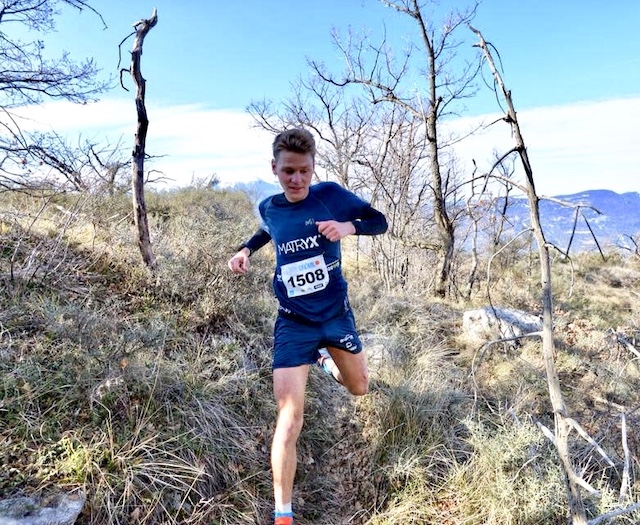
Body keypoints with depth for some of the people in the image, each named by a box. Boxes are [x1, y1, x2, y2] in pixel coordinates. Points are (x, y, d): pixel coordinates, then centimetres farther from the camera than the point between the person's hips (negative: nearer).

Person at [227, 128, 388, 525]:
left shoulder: (330, 194, -10)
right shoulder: (269, 207, -2)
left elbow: (379, 221, -5)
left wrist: (348, 227, -25)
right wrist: (247, 249, 5)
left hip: (336, 313, 1)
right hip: (294, 324, 0)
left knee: (359, 388, 23)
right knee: (289, 418, -8)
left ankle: (324, 358, 55)